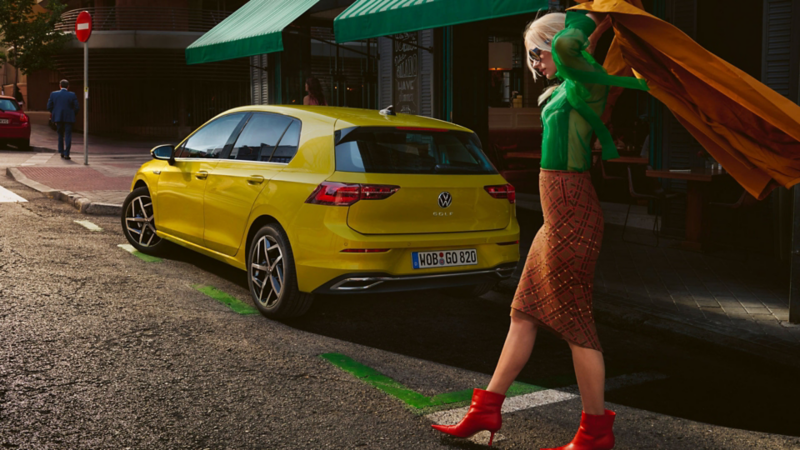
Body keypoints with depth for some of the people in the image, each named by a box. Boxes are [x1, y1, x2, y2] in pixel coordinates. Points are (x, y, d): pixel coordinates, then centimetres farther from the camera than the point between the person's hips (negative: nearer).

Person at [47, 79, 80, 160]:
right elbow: (77, 107, -6)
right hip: (69, 118, -2)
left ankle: (61, 152, 21)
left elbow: (49, 107, 2)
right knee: (68, 136, 0)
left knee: (60, 135, 19)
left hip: (58, 118, 2)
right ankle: (66, 154, -7)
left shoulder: (53, 94, 1)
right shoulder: (72, 95, -5)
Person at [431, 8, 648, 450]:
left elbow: (566, 45, -34)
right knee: (524, 313, 14)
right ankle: (486, 409, 24)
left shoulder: (586, 84, -13)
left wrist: (586, 20, -13)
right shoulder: (566, 89, 15)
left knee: (575, 322, -1)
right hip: (558, 213, 10)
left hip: (570, 210, -10)